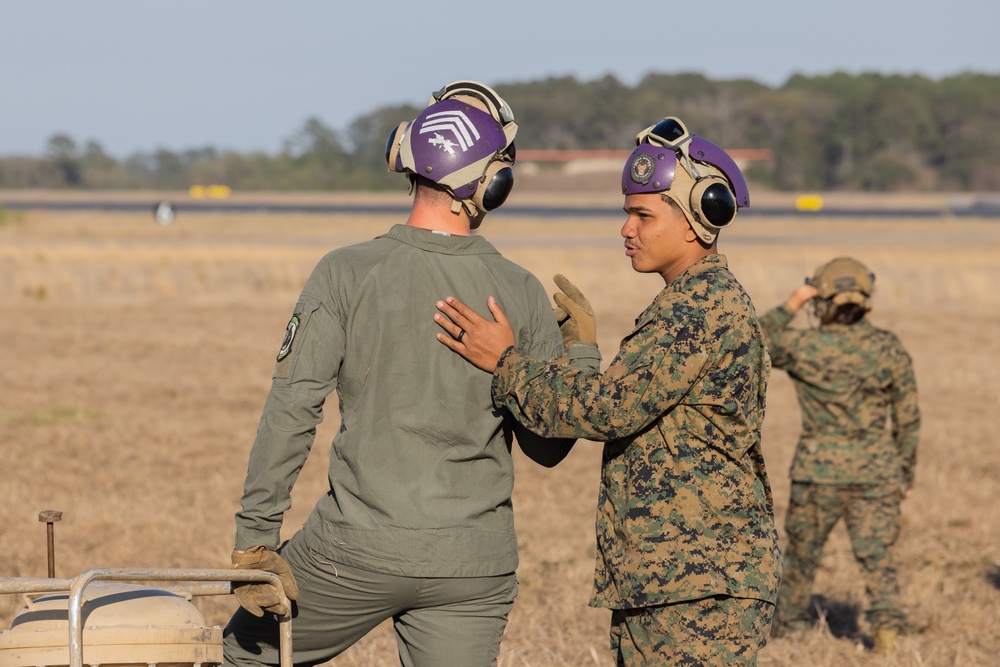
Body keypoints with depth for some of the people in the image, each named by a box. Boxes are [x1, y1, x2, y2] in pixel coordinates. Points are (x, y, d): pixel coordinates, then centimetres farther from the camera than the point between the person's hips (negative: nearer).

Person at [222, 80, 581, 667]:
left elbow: (293, 409, -10)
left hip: (361, 549, -2)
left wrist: (256, 540, -7)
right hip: (475, 563, 2)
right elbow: (548, 446, 5)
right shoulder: (521, 294, -1)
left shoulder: (348, 273, -7)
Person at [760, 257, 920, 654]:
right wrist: (906, 473, 12)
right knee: (876, 556, 4)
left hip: (819, 473, -1)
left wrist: (791, 306, 7)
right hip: (876, 473, 1)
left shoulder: (803, 346, -9)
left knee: (801, 554, 17)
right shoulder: (890, 350, -3)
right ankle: (887, 621, -18)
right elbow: (908, 420, 1)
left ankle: (787, 628, 30)